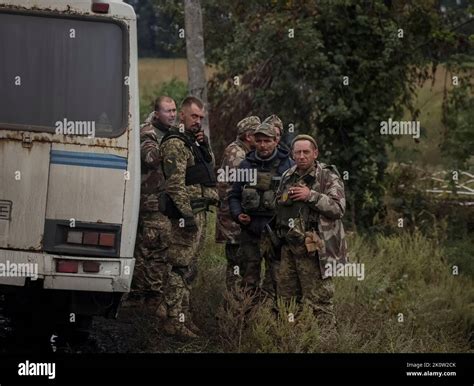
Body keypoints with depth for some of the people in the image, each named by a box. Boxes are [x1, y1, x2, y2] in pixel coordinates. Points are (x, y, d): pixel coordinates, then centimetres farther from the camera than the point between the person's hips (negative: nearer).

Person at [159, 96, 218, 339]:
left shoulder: (192, 142, 18)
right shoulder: (175, 144, -12)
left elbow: (210, 165, 24)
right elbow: (175, 183, -20)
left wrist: (204, 145, 7)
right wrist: (187, 214, -24)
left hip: (198, 212, 10)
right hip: (188, 212, -10)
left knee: (189, 268, 15)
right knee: (183, 268, -11)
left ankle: (182, 316, 21)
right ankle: (175, 321, -11)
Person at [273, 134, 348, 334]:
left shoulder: (328, 177, -4)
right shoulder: (287, 177, 16)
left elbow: (338, 207, -16)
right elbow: (278, 207, 30)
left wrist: (311, 196, -20)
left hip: (313, 248, -7)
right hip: (289, 248, 7)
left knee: (319, 299, -6)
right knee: (286, 297, 12)